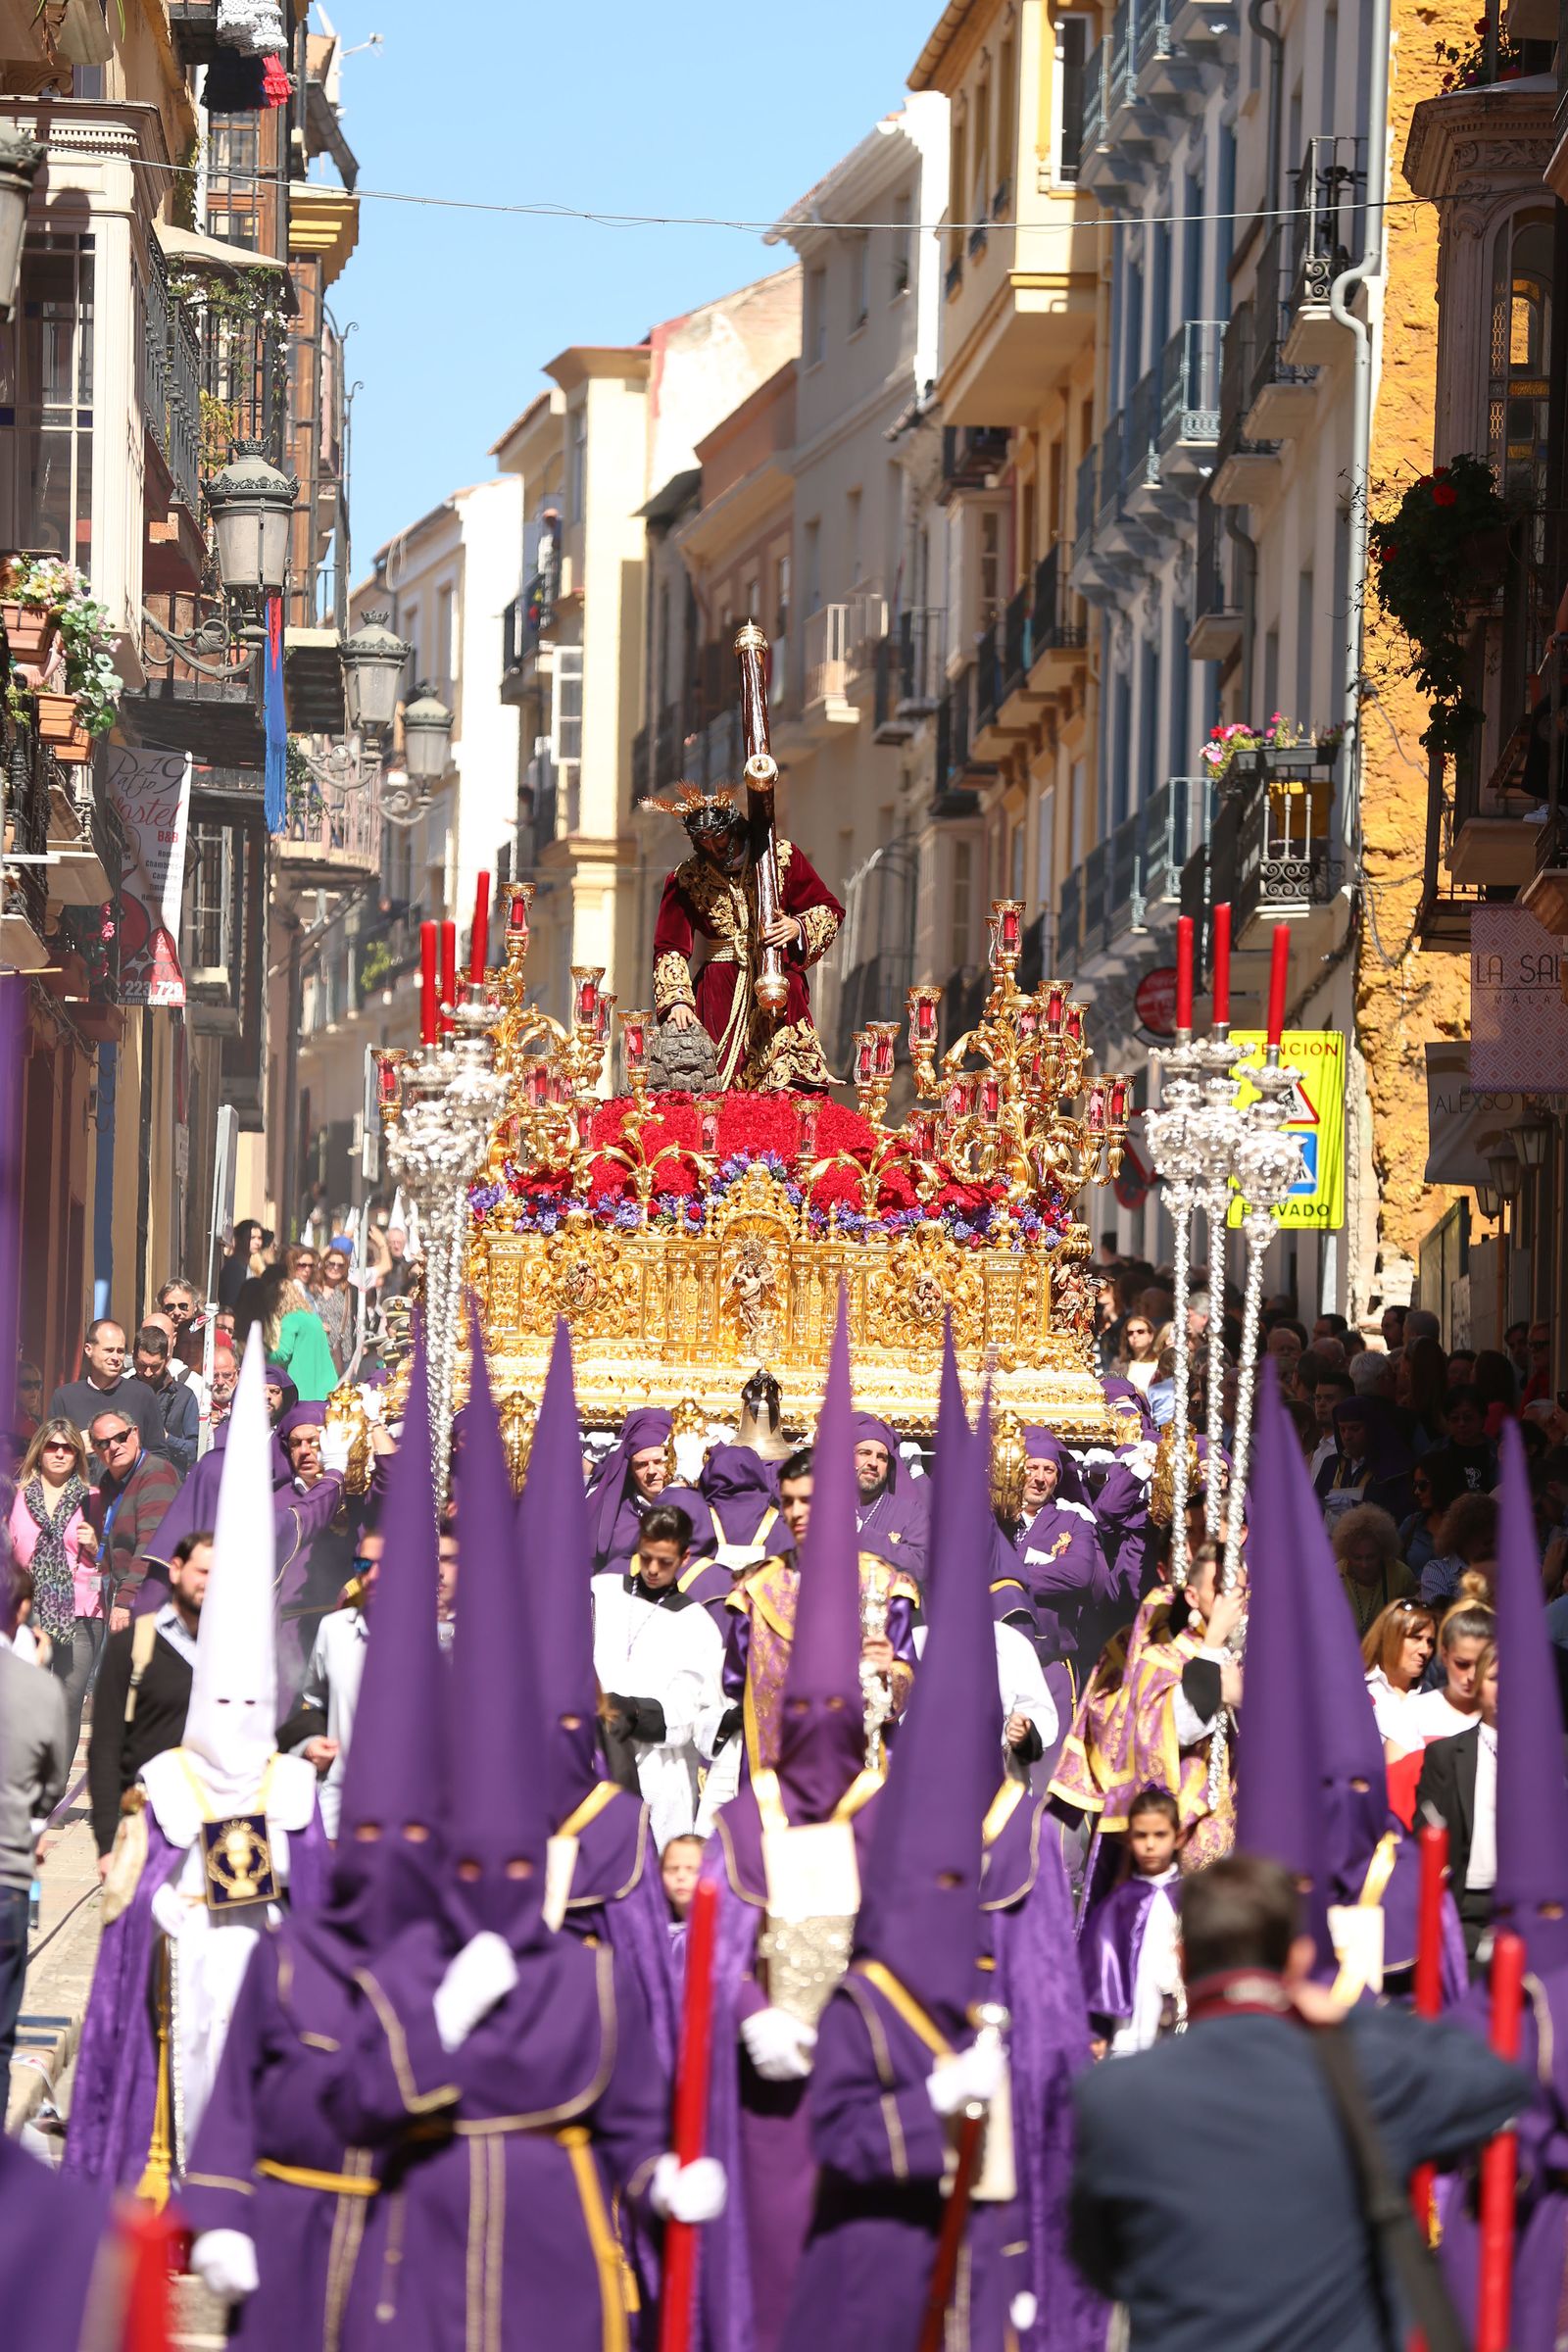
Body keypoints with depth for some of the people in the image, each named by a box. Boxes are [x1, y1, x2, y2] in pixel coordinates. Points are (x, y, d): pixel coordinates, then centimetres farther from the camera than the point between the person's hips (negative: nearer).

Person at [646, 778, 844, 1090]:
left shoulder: (782, 856, 5)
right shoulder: (686, 880, 5)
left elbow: (829, 912, 11)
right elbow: (671, 948, 2)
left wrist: (798, 928, -10)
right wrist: (677, 1000, -13)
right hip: (721, 1001, 0)